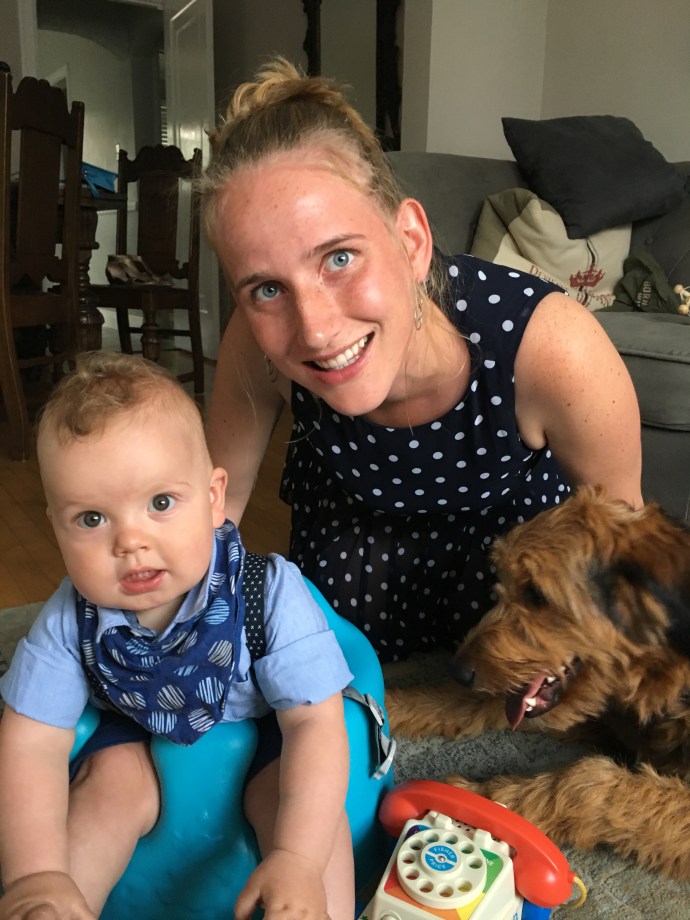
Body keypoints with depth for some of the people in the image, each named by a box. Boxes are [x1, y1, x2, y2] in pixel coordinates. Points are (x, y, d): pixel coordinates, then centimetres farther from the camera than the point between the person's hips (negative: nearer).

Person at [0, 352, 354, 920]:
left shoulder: (270, 595, -33)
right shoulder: (70, 620, -24)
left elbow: (314, 724, -31)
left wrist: (298, 860, -40)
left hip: (261, 729, -2)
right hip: (141, 733, 3)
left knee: (304, 797, -24)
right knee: (112, 781, -22)